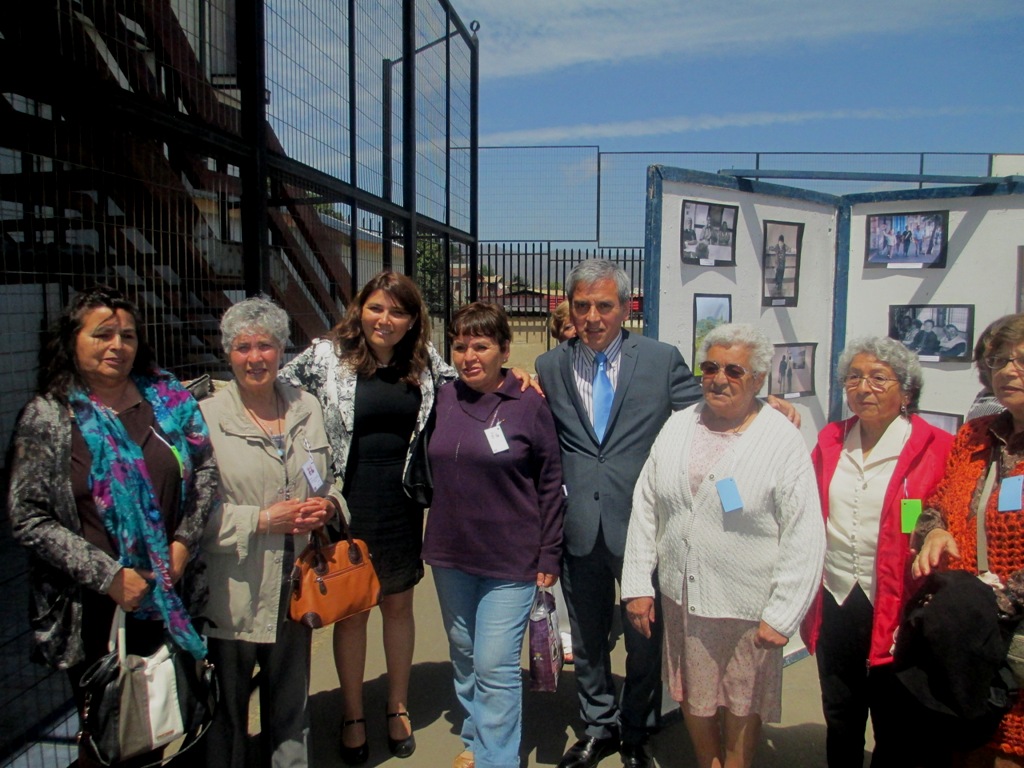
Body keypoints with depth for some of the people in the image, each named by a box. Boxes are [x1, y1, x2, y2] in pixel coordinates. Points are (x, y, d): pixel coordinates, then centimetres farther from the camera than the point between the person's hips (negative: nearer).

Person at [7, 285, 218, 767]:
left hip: (168, 600, 3)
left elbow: (206, 471, 7)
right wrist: (108, 576, -15)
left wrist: (184, 541, -6)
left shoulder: (167, 399, 1)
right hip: (94, 609, -2)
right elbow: (28, 519, -10)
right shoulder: (47, 416, -6)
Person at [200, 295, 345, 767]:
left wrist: (328, 506, -5)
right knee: (226, 714, 10)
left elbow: (328, 482, 16)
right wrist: (260, 520, -19)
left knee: (291, 709, 19)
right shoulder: (206, 417, -8)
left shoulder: (308, 408, 7)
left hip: (295, 587, 4)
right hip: (232, 594, -4)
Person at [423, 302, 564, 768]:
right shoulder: (444, 398, 0)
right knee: (463, 655, 18)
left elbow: (550, 484, -6)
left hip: (510, 560, -5)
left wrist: (549, 556, -6)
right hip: (449, 555, 5)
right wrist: (436, 532, 8)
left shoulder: (529, 405, -10)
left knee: (495, 666, -2)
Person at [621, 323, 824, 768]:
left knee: (741, 705, 15)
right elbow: (645, 506, 5)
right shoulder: (678, 426, 2)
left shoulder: (783, 441, -12)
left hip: (745, 606, -4)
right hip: (679, 597, 4)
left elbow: (804, 538, -12)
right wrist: (637, 584, 2)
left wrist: (782, 615, -14)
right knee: (692, 697, 20)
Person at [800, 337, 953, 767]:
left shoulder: (936, 449, -8)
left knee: (895, 731, 13)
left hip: (897, 610, -4)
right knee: (839, 721, 20)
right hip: (835, 604, 4)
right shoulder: (830, 441, 6)